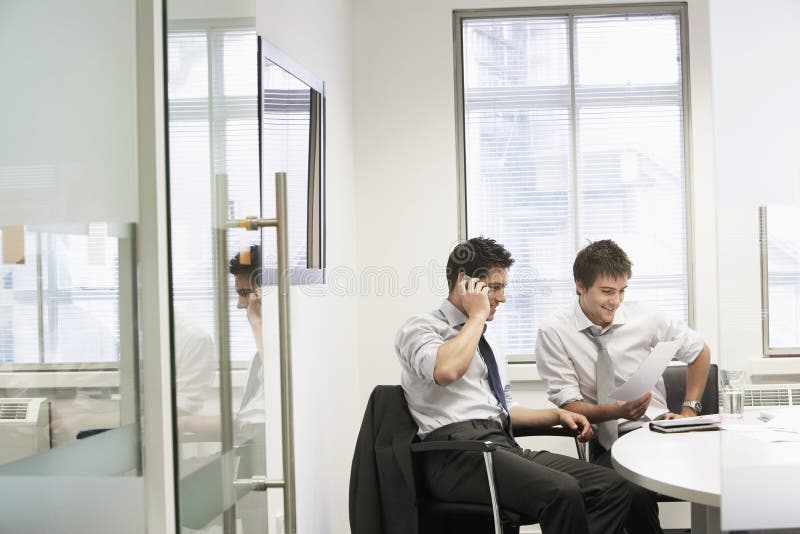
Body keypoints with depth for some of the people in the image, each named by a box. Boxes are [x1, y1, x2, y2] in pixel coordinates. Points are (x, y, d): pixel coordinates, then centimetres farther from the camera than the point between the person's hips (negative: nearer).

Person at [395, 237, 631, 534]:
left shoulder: (487, 346, 27)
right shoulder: (419, 329, 1)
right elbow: (446, 371, -21)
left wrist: (558, 415, 15)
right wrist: (477, 315, -8)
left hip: (505, 448, 8)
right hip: (459, 454, -8)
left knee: (612, 487, -13)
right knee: (561, 491, -32)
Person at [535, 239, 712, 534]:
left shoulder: (642, 316, 2)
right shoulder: (554, 333, -5)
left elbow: (700, 351, 17)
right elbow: (568, 404, -6)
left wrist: (689, 410, 9)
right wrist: (616, 411, -24)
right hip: (608, 442, -2)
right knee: (633, 492, -35)